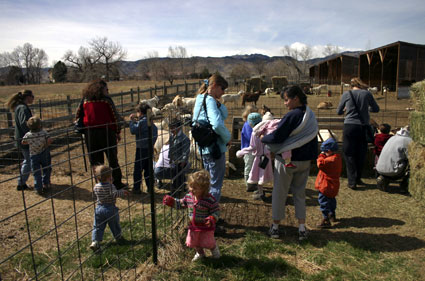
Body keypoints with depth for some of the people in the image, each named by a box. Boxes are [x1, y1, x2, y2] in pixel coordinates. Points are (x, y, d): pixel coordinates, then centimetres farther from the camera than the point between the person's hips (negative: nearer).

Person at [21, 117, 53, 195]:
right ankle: (45, 184, 24)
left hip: (34, 155, 0)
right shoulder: (44, 133, -16)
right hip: (44, 154, 0)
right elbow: (49, 140, -24)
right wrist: (45, 146, -7)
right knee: (46, 170, 19)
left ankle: (39, 188, 8)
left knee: (36, 173, 8)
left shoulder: (27, 135, -12)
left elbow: (23, 142, -1)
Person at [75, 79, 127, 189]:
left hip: (90, 133, 3)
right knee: (112, 159, 9)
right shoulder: (107, 100, -5)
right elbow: (115, 117, -6)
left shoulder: (85, 100, 6)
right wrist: (118, 132, 2)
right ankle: (117, 183, 16)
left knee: (95, 160, 12)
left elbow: (78, 116, 9)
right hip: (106, 132, -3)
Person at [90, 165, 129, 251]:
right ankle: (118, 238, 32)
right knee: (115, 225, 15)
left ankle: (95, 241, -4)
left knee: (97, 227, 9)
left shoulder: (96, 187, 0)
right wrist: (122, 192, -18)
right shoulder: (110, 186, -17)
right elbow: (115, 194, -31)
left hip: (99, 209, 3)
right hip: (111, 209, -3)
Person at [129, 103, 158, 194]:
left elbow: (133, 131, -18)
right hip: (150, 148, 8)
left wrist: (132, 121, -7)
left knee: (138, 169, 1)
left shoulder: (142, 122, -15)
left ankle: (136, 188, 6)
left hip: (142, 149, -8)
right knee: (148, 169, 15)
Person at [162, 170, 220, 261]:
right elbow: (181, 204, 7)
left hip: (206, 227, -5)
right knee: (193, 243, 19)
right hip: (193, 226, 5)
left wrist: (212, 219, -36)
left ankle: (214, 249, 44)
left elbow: (216, 211, -19)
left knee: (207, 243, 8)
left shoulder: (210, 200, -26)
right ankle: (200, 253, 50)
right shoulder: (188, 197, -9)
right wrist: (171, 201, -4)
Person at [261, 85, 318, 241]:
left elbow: (277, 137, -20)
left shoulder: (292, 116, -20)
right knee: (299, 193, 17)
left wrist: (263, 138, -4)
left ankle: (275, 227, 19)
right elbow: (313, 139, 13)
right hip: (304, 161, 7)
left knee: (279, 193, 8)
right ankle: (302, 229, 18)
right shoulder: (311, 115, 5)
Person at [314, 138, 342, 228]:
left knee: (323, 202, -5)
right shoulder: (337, 158, 8)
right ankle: (332, 215, 45)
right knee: (331, 200, 27)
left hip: (326, 186, -11)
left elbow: (321, 164, -31)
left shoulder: (331, 159, -24)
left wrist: (321, 156, -15)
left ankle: (326, 220, -5)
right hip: (333, 185, 11)